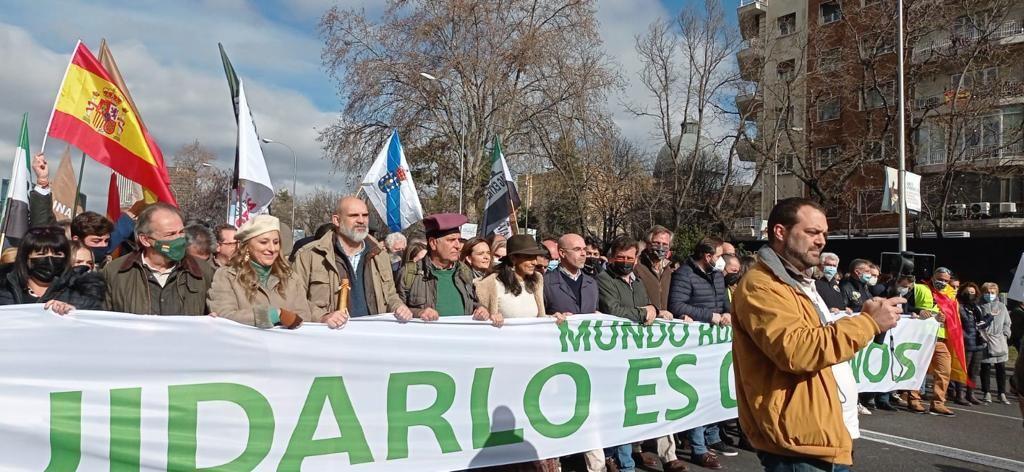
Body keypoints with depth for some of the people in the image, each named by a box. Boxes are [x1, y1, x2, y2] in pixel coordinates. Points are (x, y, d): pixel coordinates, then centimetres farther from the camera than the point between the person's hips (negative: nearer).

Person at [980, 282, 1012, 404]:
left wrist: (1005, 335, 4)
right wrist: (980, 335, -10)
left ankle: (1002, 394, 13)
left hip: (1000, 343, 3)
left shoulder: (1001, 306, 12)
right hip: (984, 343, -3)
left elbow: (1007, 323, 16)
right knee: (986, 368, 3)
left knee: (1001, 369, 5)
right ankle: (987, 393, 12)